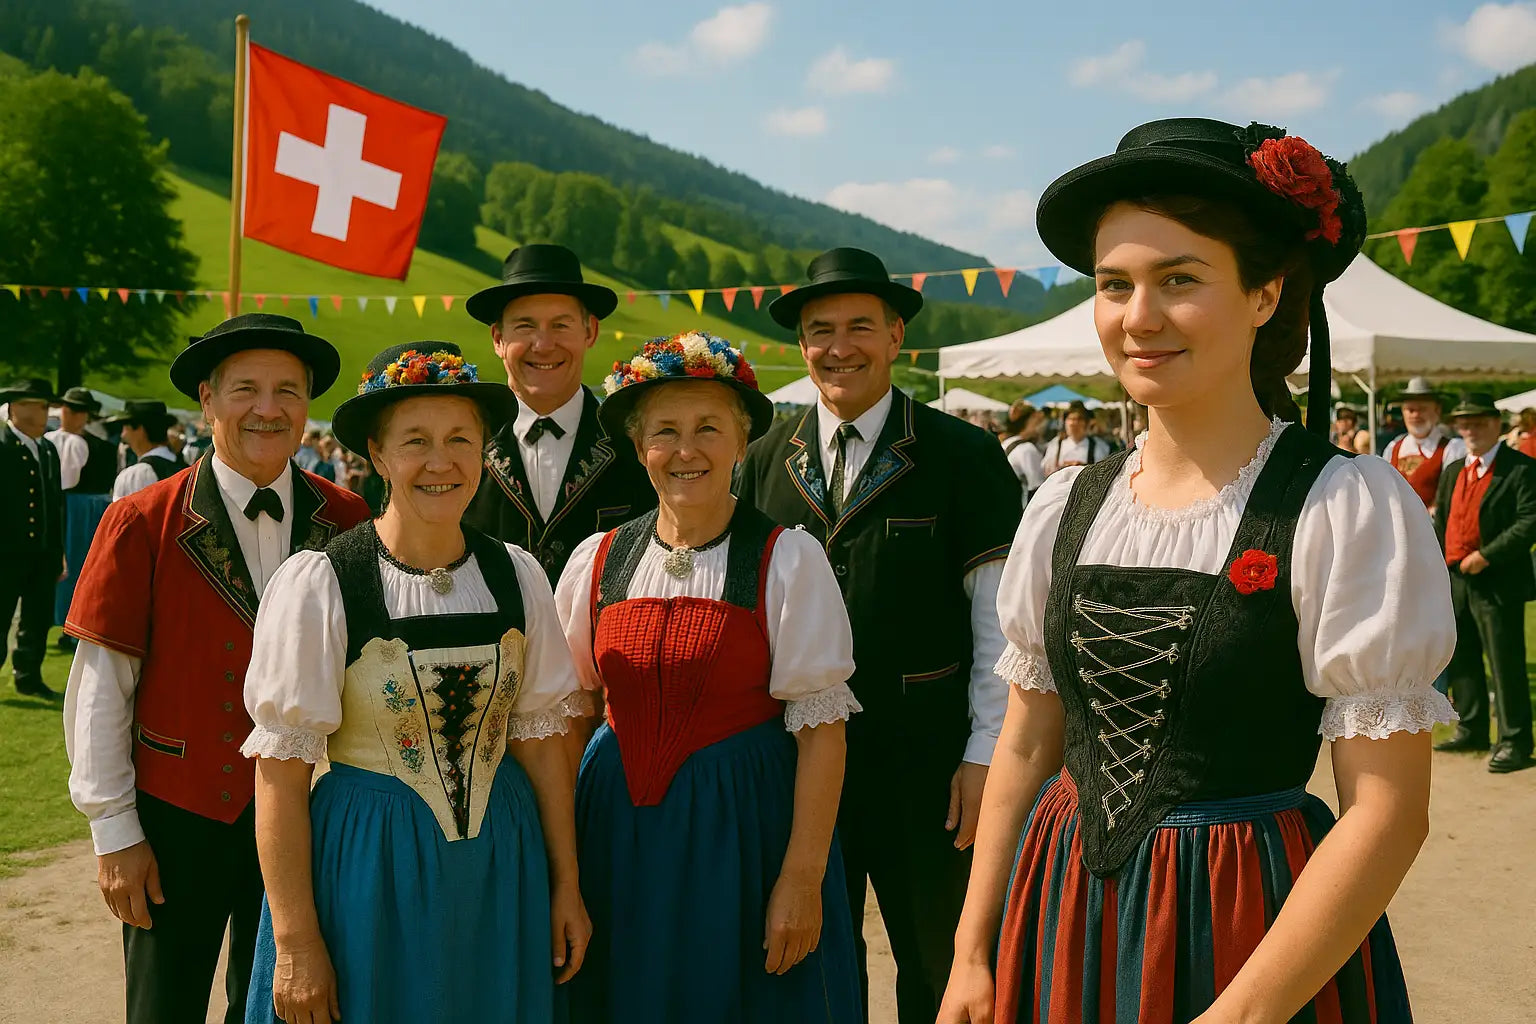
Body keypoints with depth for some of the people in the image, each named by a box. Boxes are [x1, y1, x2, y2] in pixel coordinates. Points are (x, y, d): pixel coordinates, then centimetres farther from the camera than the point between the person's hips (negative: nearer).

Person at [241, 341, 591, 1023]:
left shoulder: (516, 577, 0)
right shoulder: (319, 584, -12)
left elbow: (540, 738, 5)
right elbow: (283, 771, -12)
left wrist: (566, 887, 5)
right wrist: (295, 943, -13)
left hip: (497, 874, 4)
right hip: (366, 875, -3)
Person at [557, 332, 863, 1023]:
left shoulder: (788, 561, -9)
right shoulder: (597, 560, 2)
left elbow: (820, 730, -10)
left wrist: (802, 879, -14)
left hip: (745, 827, -3)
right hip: (619, 830, 3)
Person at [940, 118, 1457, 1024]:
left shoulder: (1348, 509, -14)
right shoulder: (1066, 508, 1)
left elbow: (1389, 812, -14)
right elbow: (1026, 747, 8)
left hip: (1253, 932, -4)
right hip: (1067, 915, 5)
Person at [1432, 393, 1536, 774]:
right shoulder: (1452, 472, 16)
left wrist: (1486, 556, -20)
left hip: (1499, 584, -8)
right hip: (1455, 582, 8)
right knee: (1461, 659, 15)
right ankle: (1472, 730, 28)